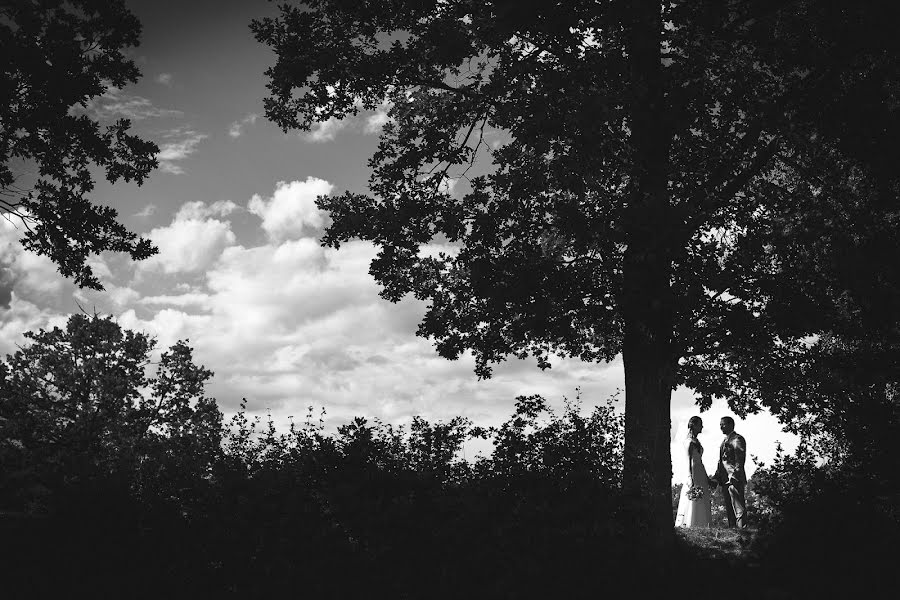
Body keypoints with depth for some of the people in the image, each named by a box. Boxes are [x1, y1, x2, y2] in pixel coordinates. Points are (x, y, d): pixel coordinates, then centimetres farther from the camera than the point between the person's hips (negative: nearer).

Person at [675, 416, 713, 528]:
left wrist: (707, 477, 22)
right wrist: (690, 478, -23)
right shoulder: (690, 442, -10)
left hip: (701, 475, 10)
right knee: (693, 505, -9)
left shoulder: (696, 441, 17)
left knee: (703, 505, 8)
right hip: (694, 475, -10)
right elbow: (689, 461, -16)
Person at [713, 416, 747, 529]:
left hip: (735, 479, -9)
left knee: (738, 509, -9)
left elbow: (740, 460, -14)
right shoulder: (725, 441, 22)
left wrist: (734, 475, -22)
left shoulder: (737, 439, -6)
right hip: (725, 480, 9)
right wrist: (717, 477, 15)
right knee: (729, 510, 11)